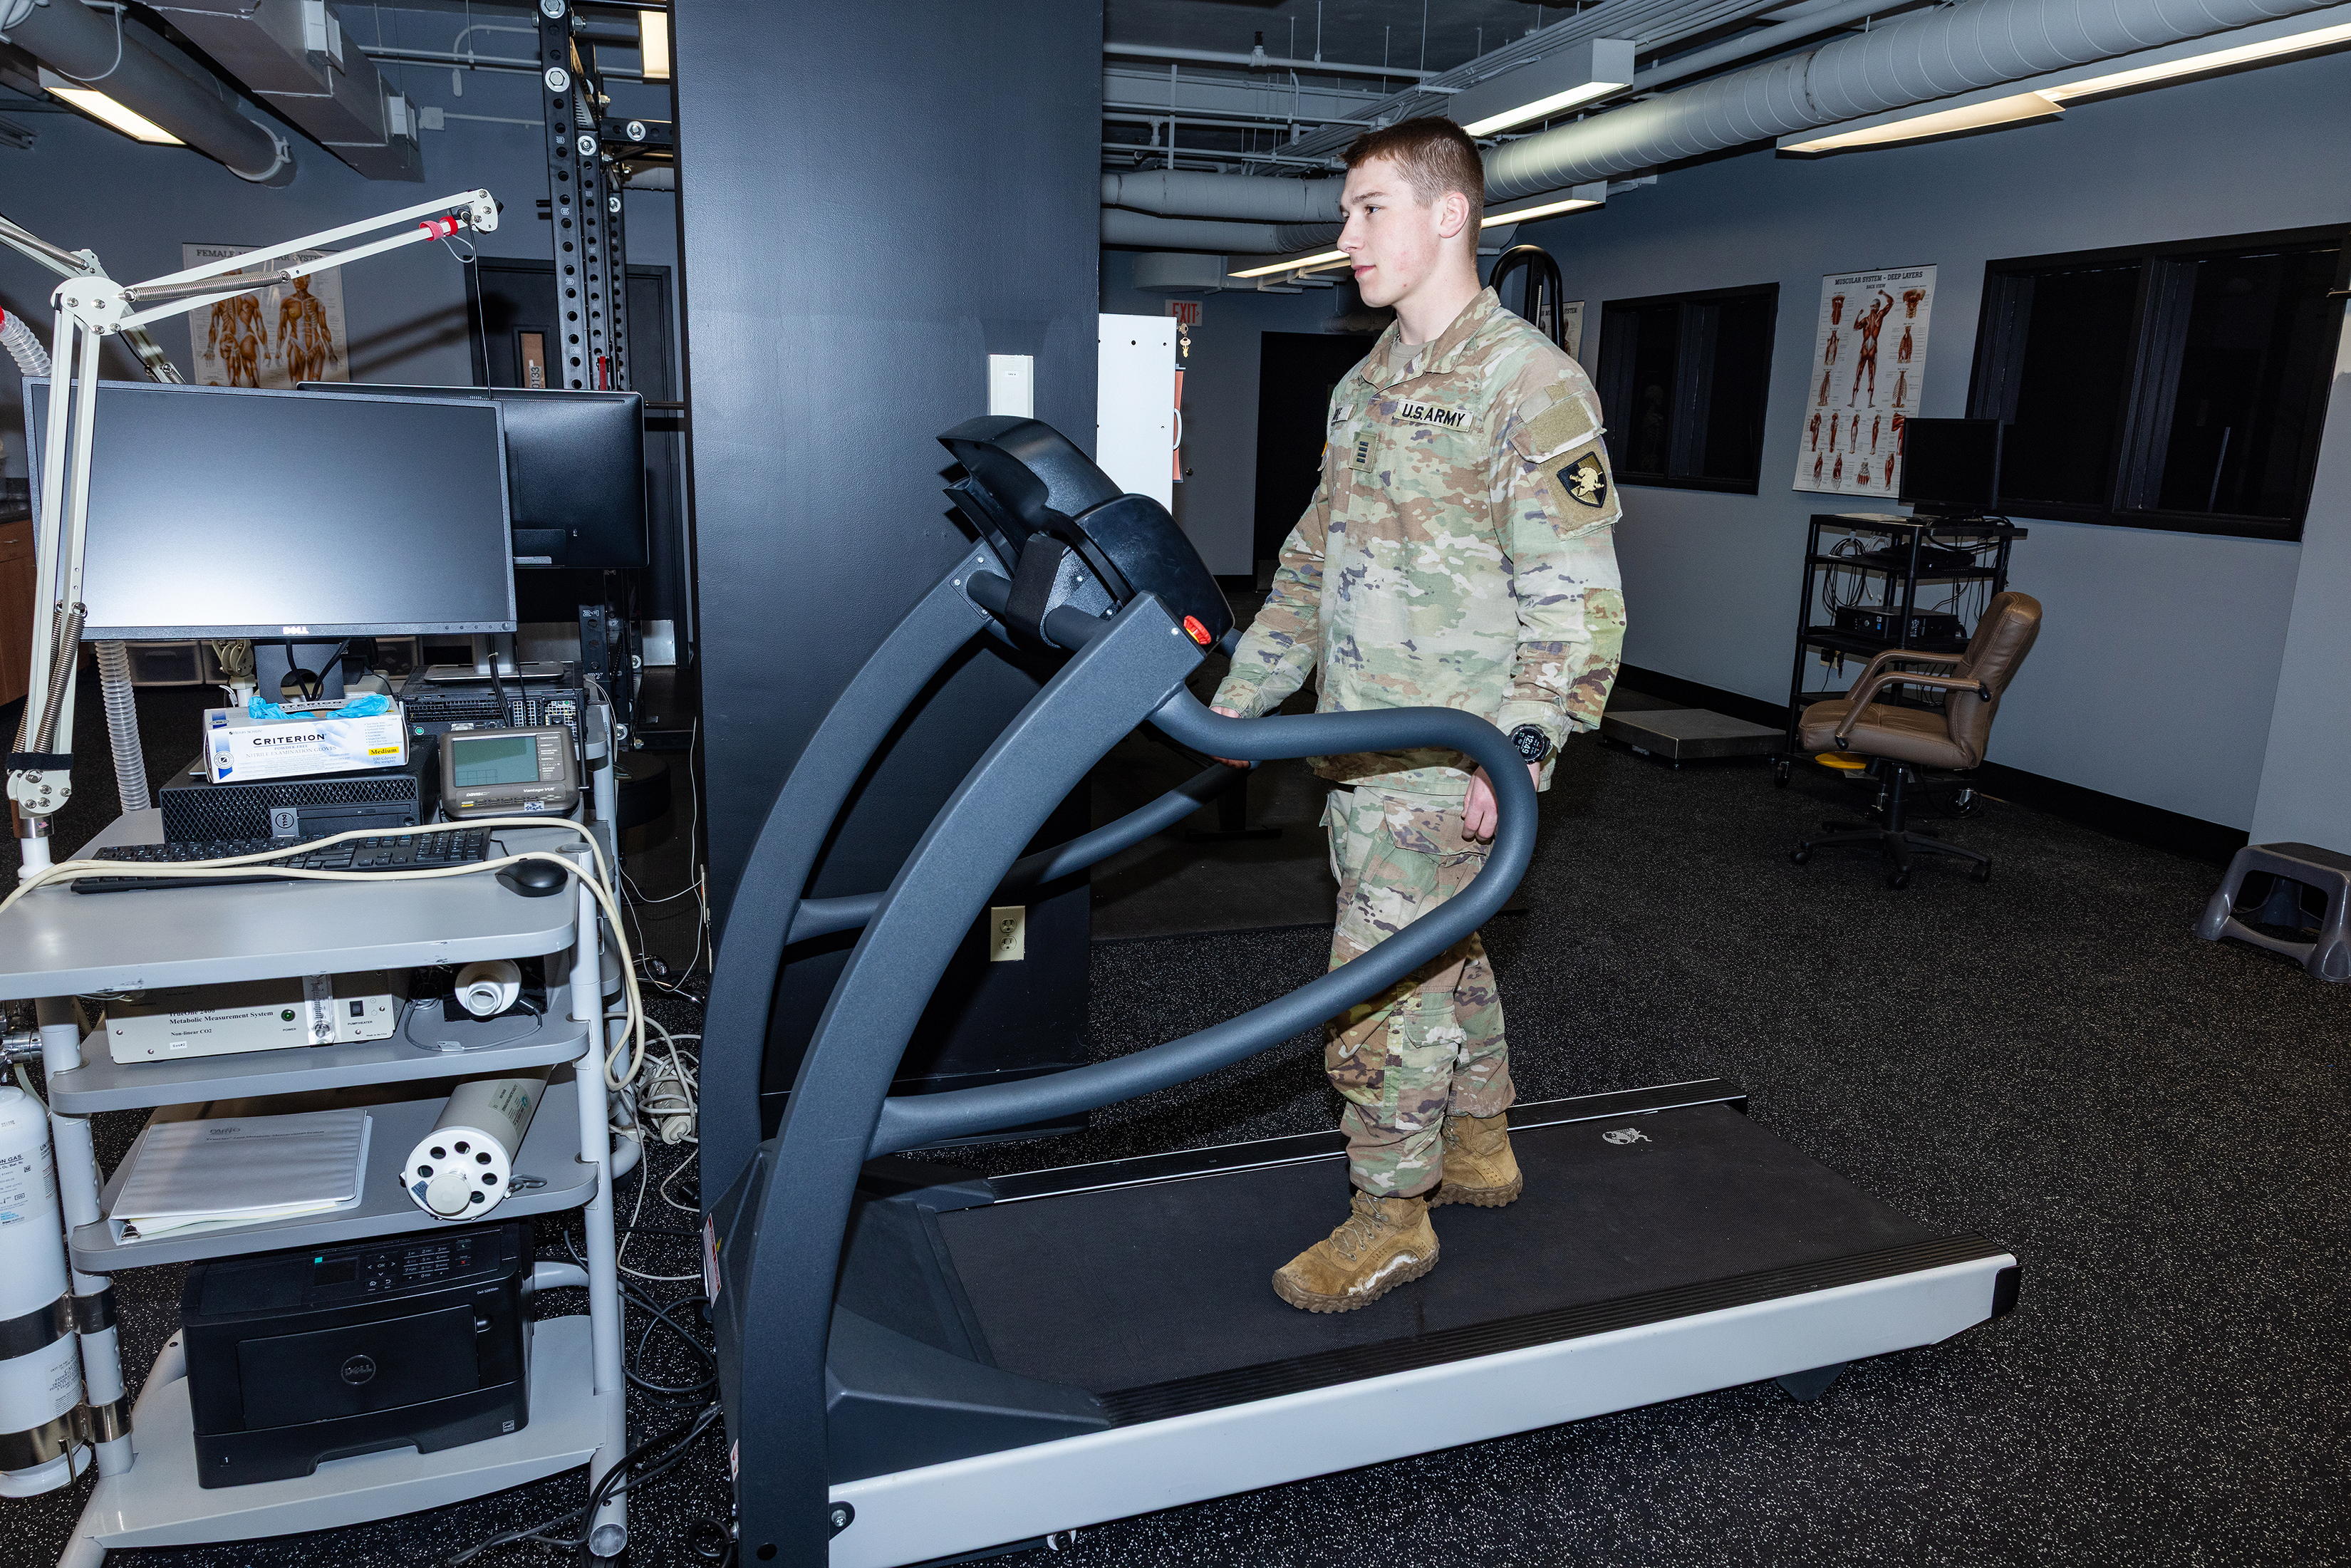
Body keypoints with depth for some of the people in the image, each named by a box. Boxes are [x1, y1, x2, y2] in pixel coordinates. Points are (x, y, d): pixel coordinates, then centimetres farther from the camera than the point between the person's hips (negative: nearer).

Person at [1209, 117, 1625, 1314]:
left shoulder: (1532, 385, -12)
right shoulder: (1365, 386, 15)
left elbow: (1576, 599, -17)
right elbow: (1311, 563, 20)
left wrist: (1517, 750, -24)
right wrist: (1242, 694, 16)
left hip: (1445, 758, -8)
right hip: (1364, 750, 8)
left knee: (1381, 986, -3)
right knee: (1443, 951, 19)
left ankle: (1392, 1220, 14)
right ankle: (1479, 1148, 36)